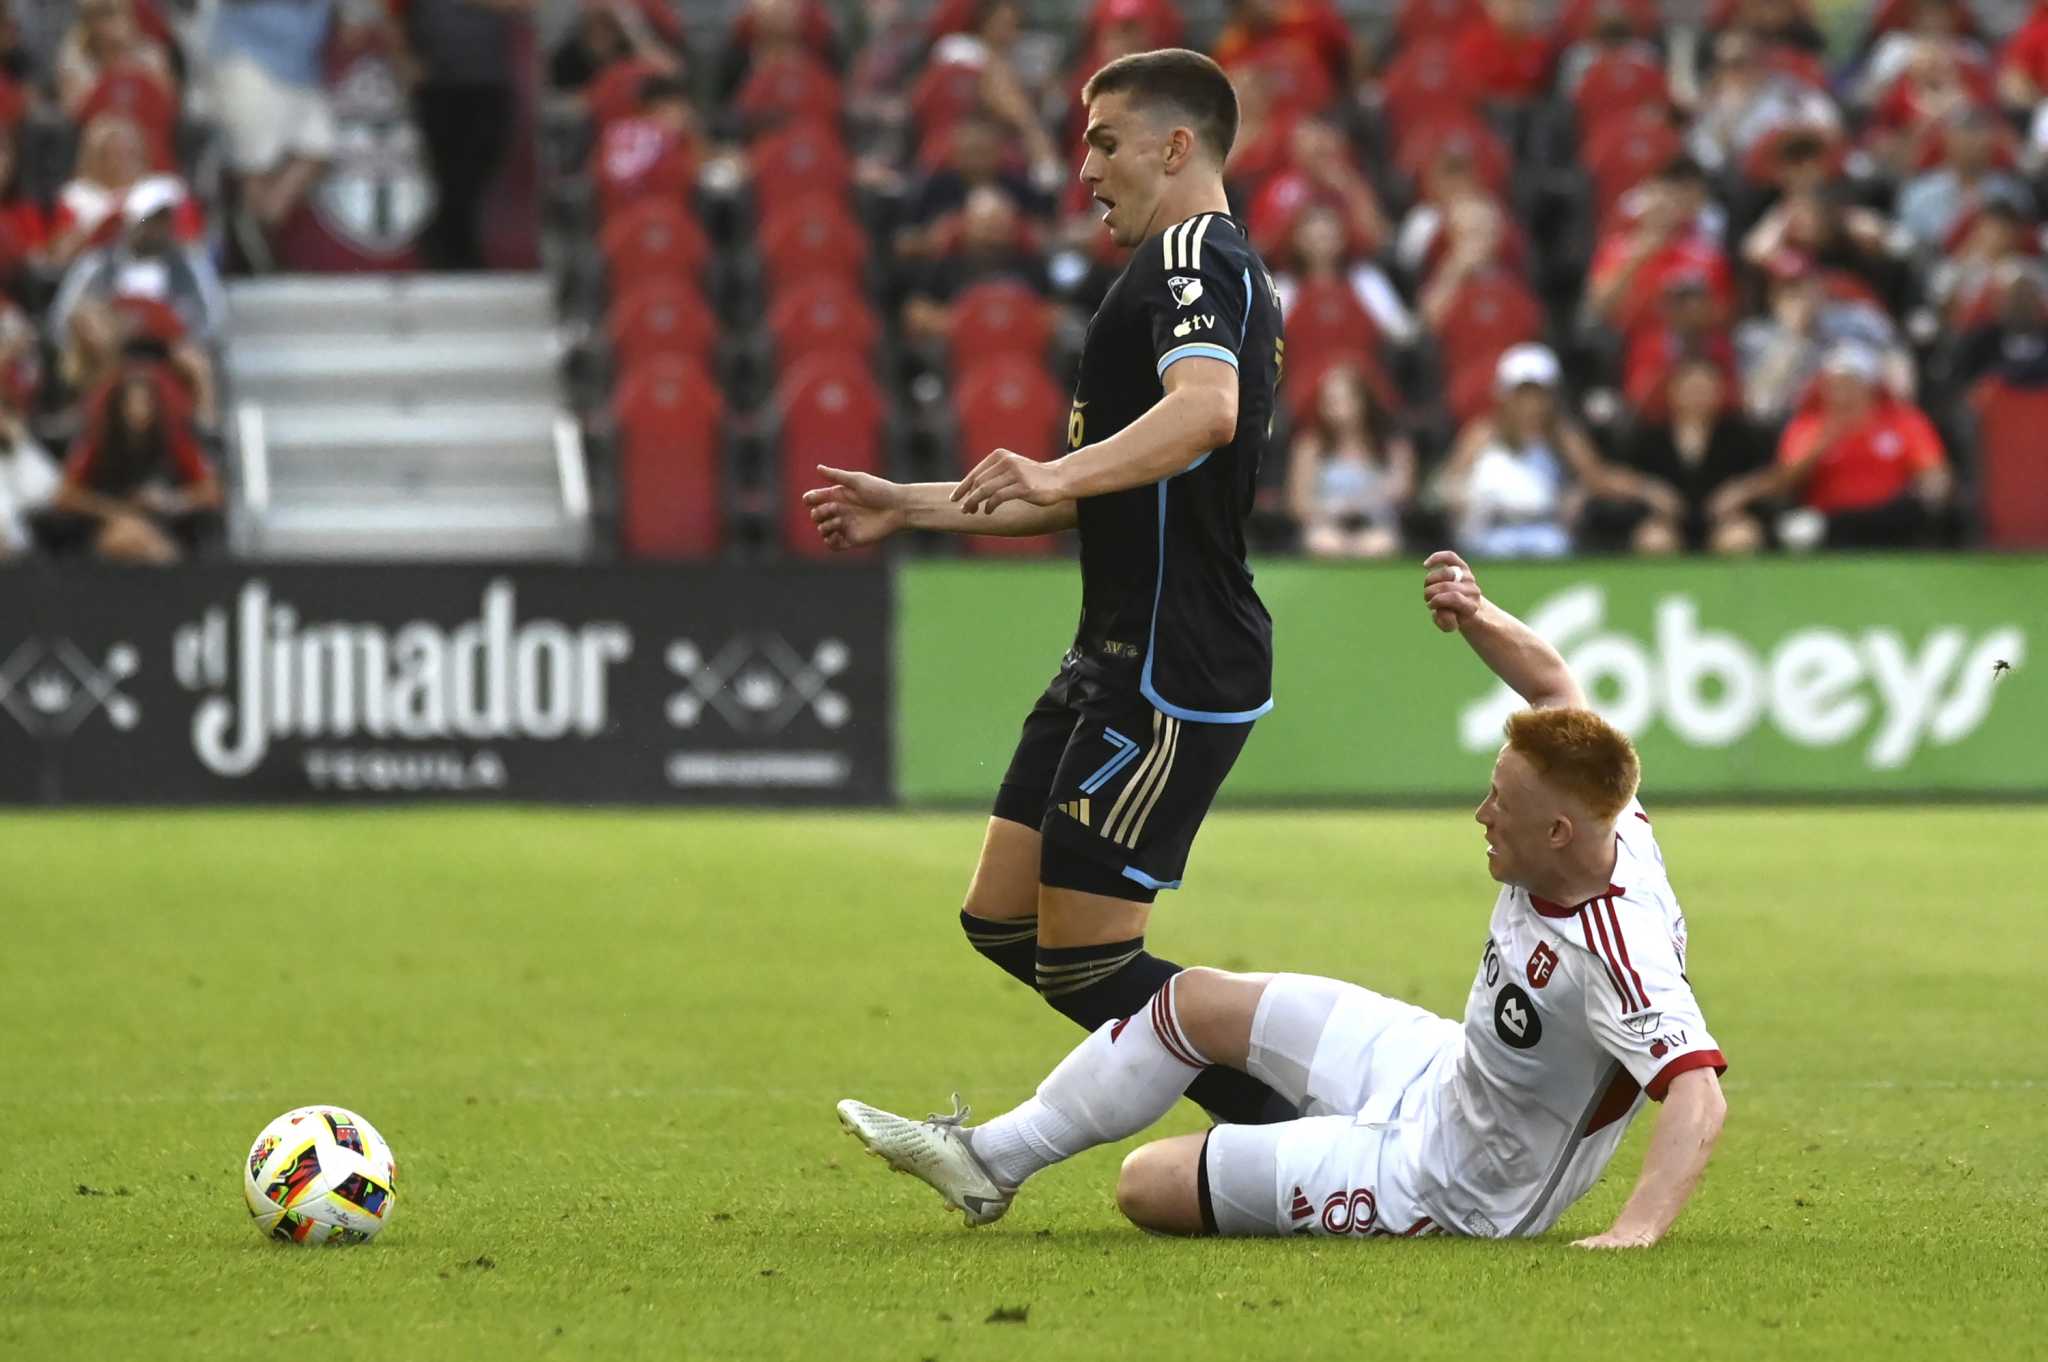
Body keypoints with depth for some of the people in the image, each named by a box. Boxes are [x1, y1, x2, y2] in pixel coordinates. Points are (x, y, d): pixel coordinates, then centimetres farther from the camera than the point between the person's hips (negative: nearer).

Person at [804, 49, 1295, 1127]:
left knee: (1084, 961, -9)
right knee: (1002, 922, 11)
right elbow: (1102, 499, 30)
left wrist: (1056, 474, -45)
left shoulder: (1196, 255, -12)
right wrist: (907, 507, 32)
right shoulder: (1188, 271, 21)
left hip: (1171, 670, -11)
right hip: (1116, 662, 11)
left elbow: (1206, 409, -34)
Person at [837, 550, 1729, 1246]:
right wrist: (1478, 619, -13)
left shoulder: (1622, 956, -38)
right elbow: (1553, 685, 4)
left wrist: (1637, 1230, -60)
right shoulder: (1609, 826, -13)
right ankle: (988, 1161, 33)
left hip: (1444, 1186, -9)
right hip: (1440, 1071, 9)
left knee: (1147, 1186, -8)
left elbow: (1700, 1093, -48)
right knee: (1196, 1001, 17)